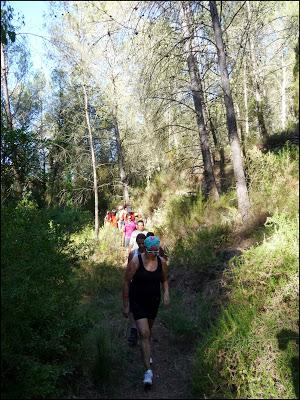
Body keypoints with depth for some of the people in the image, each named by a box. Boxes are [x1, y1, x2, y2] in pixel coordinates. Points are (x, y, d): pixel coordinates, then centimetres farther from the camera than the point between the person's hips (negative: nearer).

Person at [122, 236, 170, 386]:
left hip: (154, 301, 4)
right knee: (144, 334, -12)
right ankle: (148, 370, -2)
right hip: (137, 301, -4)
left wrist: (166, 292, -10)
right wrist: (125, 305, -8)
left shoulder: (161, 262, -7)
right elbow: (126, 282, -12)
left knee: (148, 331, 24)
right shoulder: (136, 261, -19)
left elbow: (164, 280, 10)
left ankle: (146, 353, 53)